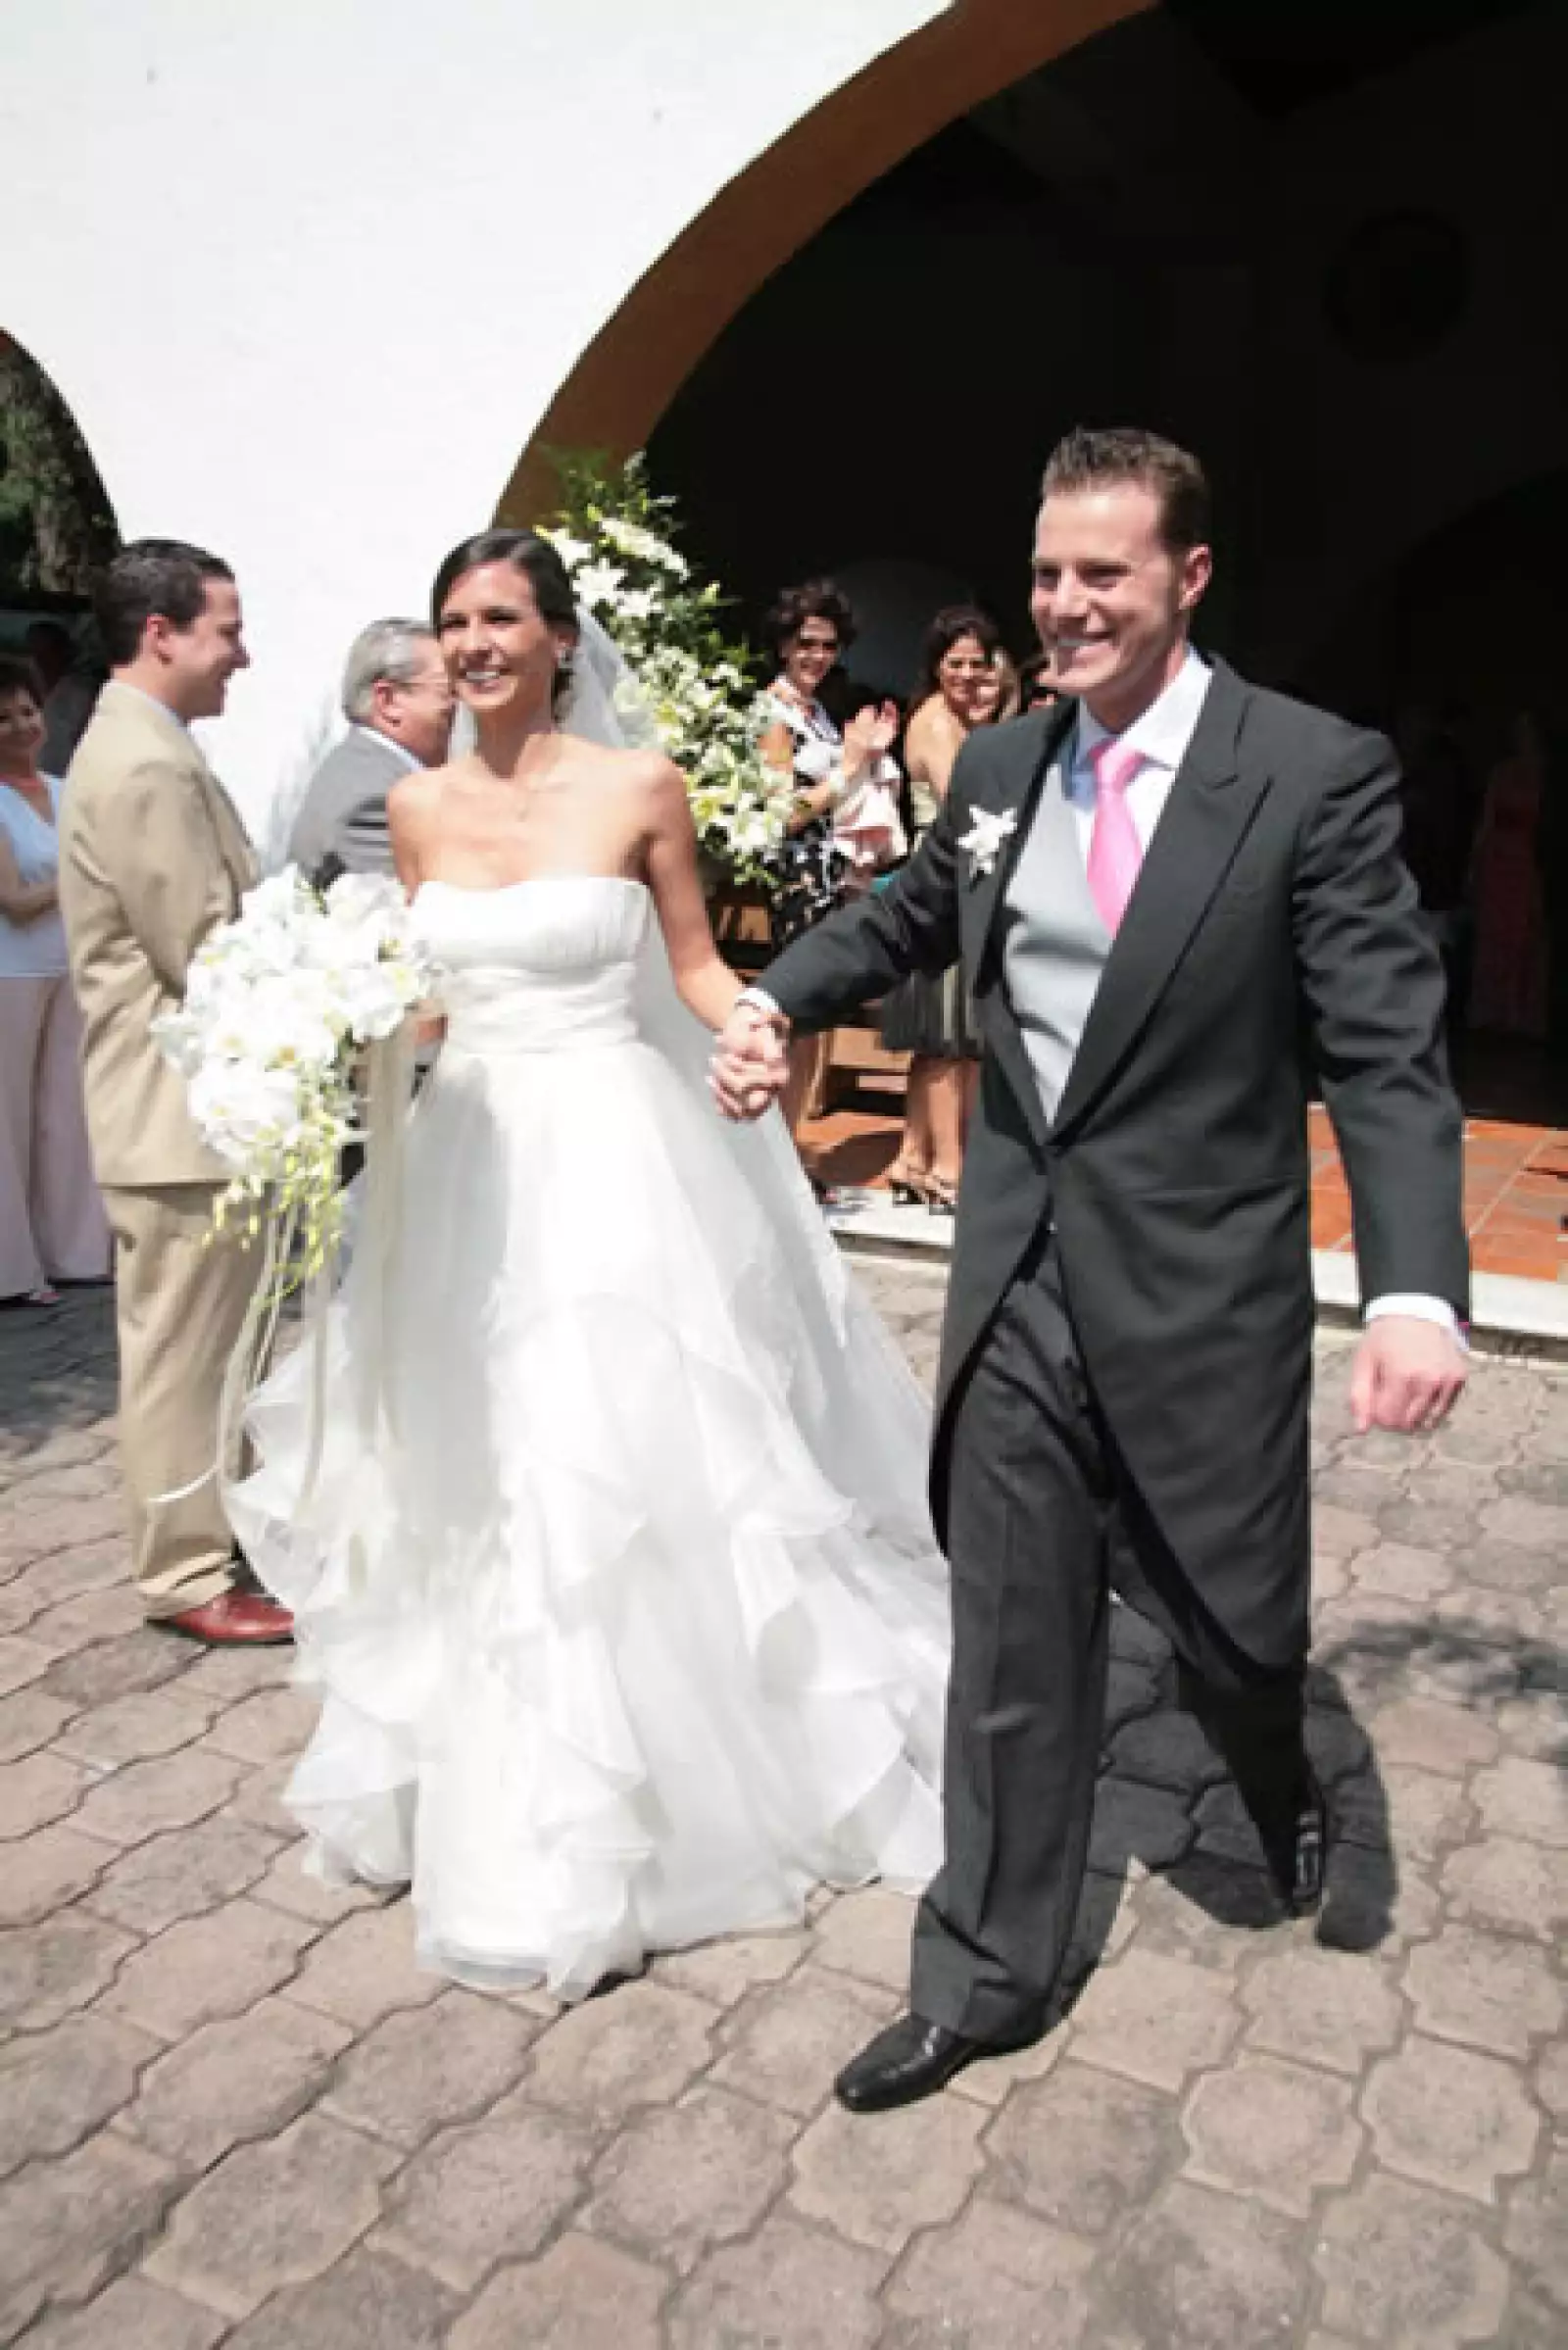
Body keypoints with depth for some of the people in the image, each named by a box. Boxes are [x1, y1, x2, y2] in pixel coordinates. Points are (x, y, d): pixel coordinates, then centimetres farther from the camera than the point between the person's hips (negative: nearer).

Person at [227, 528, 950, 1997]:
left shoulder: (639, 787, -4)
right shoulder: (418, 808, 7)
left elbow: (695, 965, 2)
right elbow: (421, 992, 14)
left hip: (615, 1158, -4)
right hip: (469, 1159, 4)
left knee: (638, 1465, 0)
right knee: (481, 1477, 12)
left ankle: (682, 1767, 22)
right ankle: (508, 1791, 34)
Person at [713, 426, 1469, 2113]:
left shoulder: (1318, 773, -10)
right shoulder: (997, 766, 5)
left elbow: (1386, 1054, -14)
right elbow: (908, 918, 24)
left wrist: (1417, 1290, -28)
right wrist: (777, 1001, 8)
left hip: (1199, 1301, -3)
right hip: (1015, 1292, 4)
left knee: (1230, 1626, 15)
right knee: (1011, 1662, 11)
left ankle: (1284, 1792, 53)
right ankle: (985, 1979, 30)